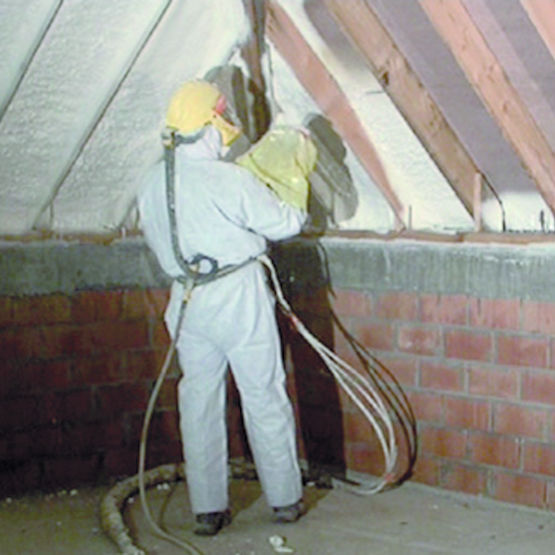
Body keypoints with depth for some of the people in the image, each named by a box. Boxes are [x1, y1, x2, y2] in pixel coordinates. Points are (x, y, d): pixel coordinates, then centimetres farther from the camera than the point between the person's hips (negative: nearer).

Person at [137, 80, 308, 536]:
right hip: (238, 293, -5)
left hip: (188, 299, 5)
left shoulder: (154, 183, 3)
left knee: (199, 399, 10)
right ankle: (285, 498, 15)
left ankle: (207, 508, 14)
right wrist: (298, 212, 16)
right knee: (264, 396, 6)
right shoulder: (228, 179, -15)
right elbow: (281, 223, -6)